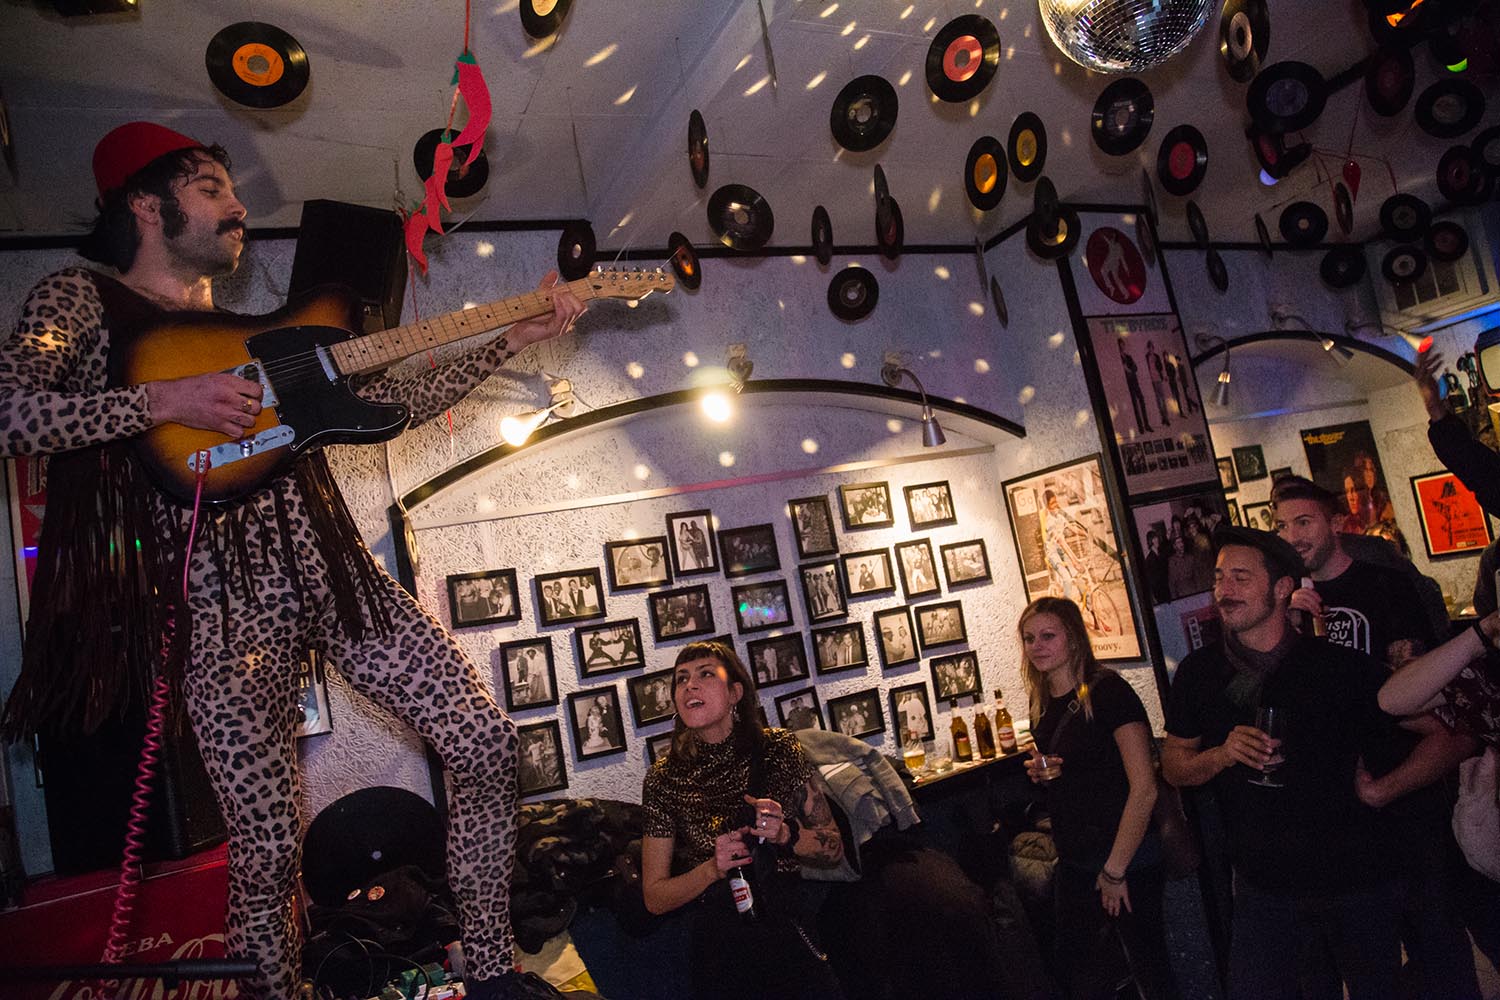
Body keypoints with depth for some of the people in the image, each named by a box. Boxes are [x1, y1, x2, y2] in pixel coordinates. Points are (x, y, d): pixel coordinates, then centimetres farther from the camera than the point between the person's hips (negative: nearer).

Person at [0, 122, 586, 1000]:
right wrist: (163, 402, -15)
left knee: (488, 746, -3)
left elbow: (395, 400, 21)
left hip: (332, 565, 6)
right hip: (220, 594, -5)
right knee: (268, 846, -5)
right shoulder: (82, 300, 9)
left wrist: (512, 341, 17)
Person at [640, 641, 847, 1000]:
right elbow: (654, 898, 6)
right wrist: (714, 868, -12)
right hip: (724, 940, 0)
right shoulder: (664, 778, 1)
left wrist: (786, 835, -11)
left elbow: (833, 851, 9)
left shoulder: (780, 749, 3)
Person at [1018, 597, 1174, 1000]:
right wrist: (1038, 771, -2)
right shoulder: (1044, 703, 6)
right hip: (1074, 861, 7)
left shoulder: (1107, 691, -17)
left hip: (1126, 860, -7)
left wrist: (1115, 869, -17)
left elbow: (1144, 788, -20)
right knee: (1075, 960, 16)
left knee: (1148, 962, 4)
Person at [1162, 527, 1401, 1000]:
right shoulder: (1199, 672, -3)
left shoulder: (1344, 666, -10)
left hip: (1356, 876, -1)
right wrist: (1222, 755, -15)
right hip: (1264, 884, 2)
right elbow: (1173, 766, 3)